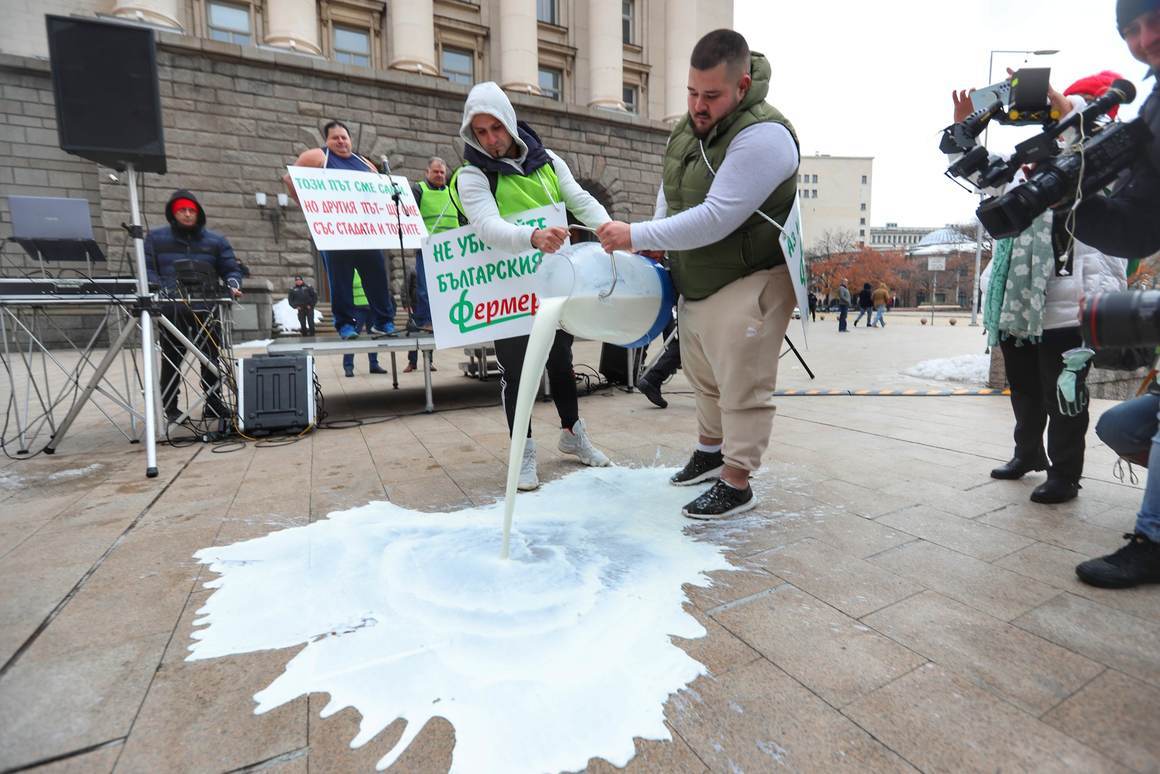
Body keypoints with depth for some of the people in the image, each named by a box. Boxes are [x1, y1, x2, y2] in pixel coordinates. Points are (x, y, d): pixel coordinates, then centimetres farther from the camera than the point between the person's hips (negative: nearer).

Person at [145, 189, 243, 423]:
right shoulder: (155, 238, 13)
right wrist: (159, 291, -12)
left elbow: (231, 269, 11)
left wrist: (232, 286, -10)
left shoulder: (216, 241, 16)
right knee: (171, 357, 0)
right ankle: (170, 407, 8)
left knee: (211, 356, 2)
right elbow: (146, 268, 6)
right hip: (171, 307, -1)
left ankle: (214, 404, 9)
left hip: (205, 306, 1)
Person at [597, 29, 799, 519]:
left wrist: (636, 237, -26)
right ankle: (710, 450, 41)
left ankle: (736, 484, 13)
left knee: (741, 386, -3)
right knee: (703, 375, 20)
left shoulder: (763, 135, -21)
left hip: (747, 285, -8)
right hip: (693, 284, 9)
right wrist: (657, 244, 4)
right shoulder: (689, 125, 6)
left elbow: (715, 219, -29)